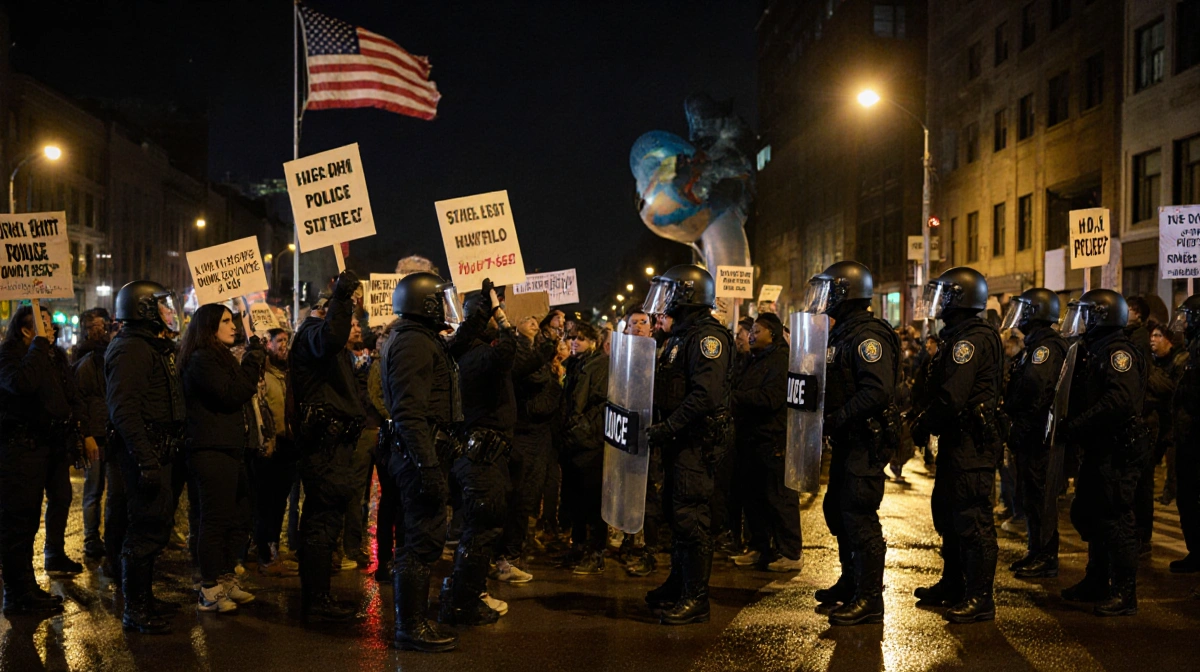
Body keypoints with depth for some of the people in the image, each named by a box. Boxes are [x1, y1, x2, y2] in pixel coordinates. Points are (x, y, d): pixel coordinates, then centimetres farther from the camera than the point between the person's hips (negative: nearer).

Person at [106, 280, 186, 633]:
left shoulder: (154, 348, 18)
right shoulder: (131, 349, -15)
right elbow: (124, 410, -24)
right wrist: (145, 459, -28)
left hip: (159, 452, 11)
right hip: (145, 451, -11)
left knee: (156, 525, 17)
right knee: (146, 529, -6)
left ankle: (144, 598, 29)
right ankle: (135, 611, 2)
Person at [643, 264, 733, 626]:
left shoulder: (707, 337, -15)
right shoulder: (680, 335, 18)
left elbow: (706, 395, -25)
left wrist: (667, 428, -25)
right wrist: (659, 427, 10)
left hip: (698, 441, -10)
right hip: (680, 440, 10)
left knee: (690, 517, -7)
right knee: (676, 512, 16)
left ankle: (695, 599, -1)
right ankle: (679, 584, 28)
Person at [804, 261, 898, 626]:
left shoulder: (867, 335, -16)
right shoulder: (841, 333, 15)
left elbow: (878, 391, -27)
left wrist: (836, 419, -24)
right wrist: (824, 416, 6)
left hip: (867, 441, -10)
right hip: (848, 441, 10)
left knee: (859, 515, -6)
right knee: (837, 510, 17)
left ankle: (869, 599, 1)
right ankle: (851, 582, 31)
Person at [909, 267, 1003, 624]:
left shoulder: (973, 339, -17)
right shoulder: (957, 336, 16)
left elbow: (952, 398, -24)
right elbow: (938, 390, 16)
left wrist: (923, 424, -11)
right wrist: (922, 418, 4)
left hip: (971, 442, -11)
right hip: (957, 438, 11)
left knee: (972, 519, -5)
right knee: (947, 511, 18)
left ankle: (980, 599, 1)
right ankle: (952, 585, 30)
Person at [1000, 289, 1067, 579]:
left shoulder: (1046, 346, -15)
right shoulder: (1035, 344, 19)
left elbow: (1033, 388, -26)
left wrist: (1020, 426, -20)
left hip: (1036, 434, -10)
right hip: (1030, 434, 10)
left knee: (1039, 495, -5)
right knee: (1030, 493, 15)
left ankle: (1046, 558, 1)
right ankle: (1036, 552, 23)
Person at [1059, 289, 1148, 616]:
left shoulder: (1118, 351, -14)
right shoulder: (1096, 351, 18)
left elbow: (1120, 400, -27)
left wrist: (1075, 426, -24)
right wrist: (1070, 424, 4)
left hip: (1117, 451, -11)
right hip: (1099, 450, 11)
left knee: (1115, 520, -6)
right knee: (1087, 515, 16)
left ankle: (1124, 594, 2)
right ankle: (1096, 583, 28)